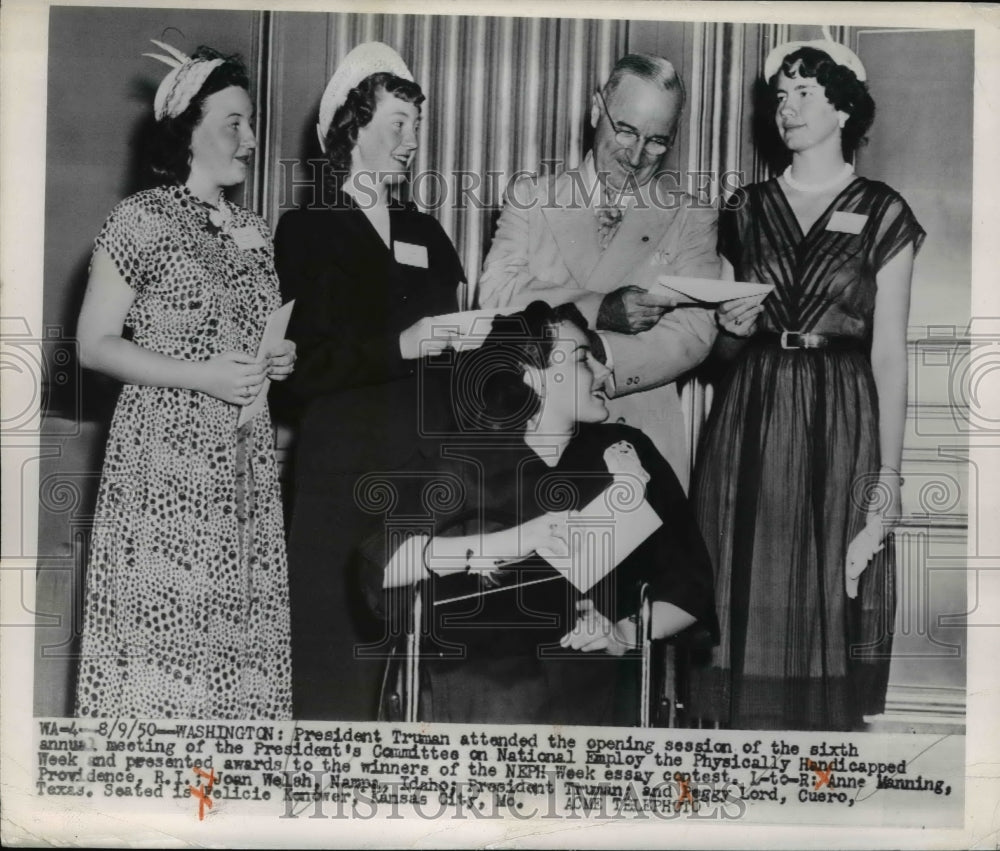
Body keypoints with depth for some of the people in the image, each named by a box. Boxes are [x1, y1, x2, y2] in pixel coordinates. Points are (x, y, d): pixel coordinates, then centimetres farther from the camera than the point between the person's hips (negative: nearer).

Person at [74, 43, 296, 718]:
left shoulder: (256, 233, 14)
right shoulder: (142, 220, -5)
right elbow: (94, 346, -7)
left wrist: (280, 360, 2)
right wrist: (203, 376, -16)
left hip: (245, 461, 6)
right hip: (165, 458, -6)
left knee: (241, 626, 4)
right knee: (164, 630, -5)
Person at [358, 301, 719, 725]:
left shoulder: (626, 453, 11)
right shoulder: (469, 461, 6)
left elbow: (688, 583, 10)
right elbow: (382, 562, -8)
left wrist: (626, 633, -9)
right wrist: (506, 542, -16)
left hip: (590, 684, 1)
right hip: (475, 686, -1)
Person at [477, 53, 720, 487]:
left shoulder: (691, 219, 7)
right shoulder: (531, 196, 10)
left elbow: (691, 336, -6)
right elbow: (495, 296, -4)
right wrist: (598, 310, -17)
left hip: (642, 442, 0)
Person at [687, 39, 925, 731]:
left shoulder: (882, 213, 2)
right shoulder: (747, 210, 10)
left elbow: (890, 352, -2)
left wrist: (888, 475, -8)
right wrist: (732, 328, -7)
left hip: (841, 422, -2)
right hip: (750, 421, 3)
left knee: (824, 605, -1)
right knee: (750, 610, 3)